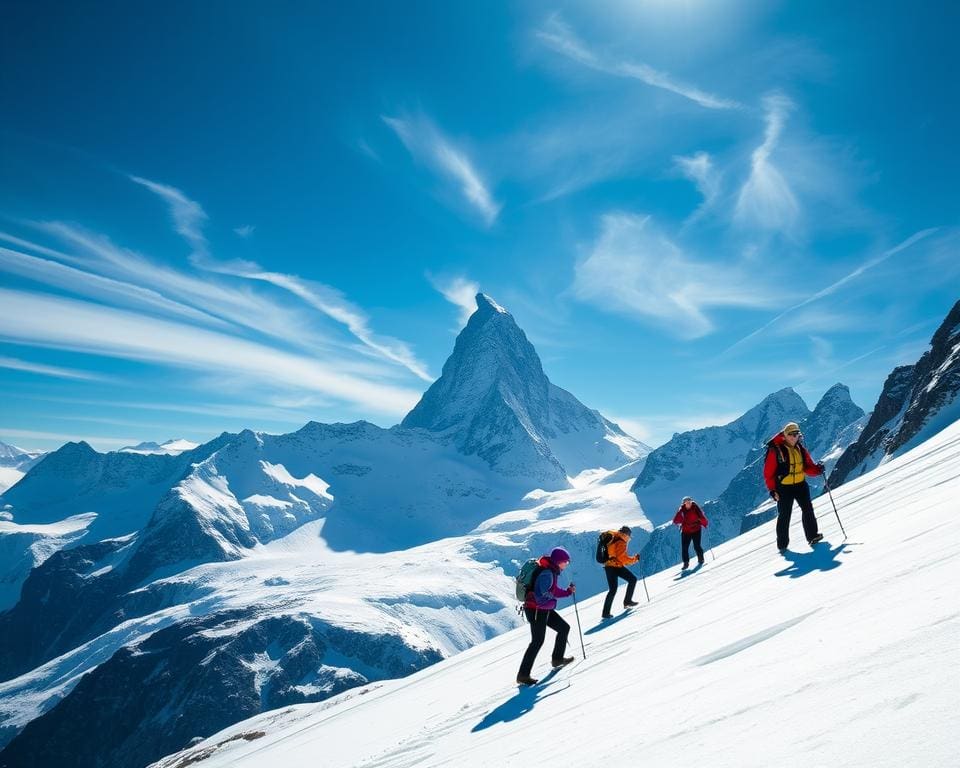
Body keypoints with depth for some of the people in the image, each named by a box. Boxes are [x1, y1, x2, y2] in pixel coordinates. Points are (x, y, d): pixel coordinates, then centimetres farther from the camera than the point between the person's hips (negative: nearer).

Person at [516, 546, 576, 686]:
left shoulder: (552, 571, 8)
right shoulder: (547, 573, -24)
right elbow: (541, 595, -28)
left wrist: (568, 591, 10)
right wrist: (552, 602, -12)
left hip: (544, 610, 10)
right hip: (536, 610, -10)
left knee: (564, 628, 17)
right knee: (537, 641, -8)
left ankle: (557, 659, 32)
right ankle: (523, 675, -2)